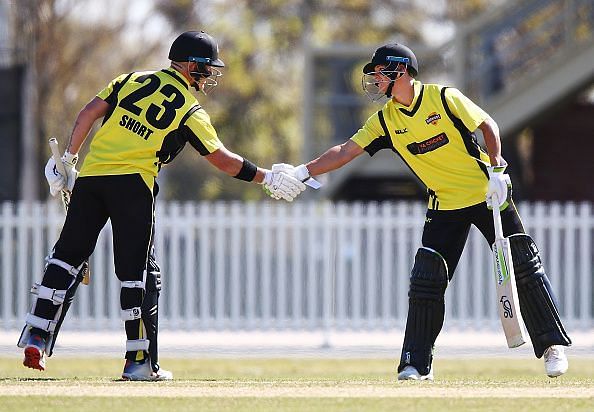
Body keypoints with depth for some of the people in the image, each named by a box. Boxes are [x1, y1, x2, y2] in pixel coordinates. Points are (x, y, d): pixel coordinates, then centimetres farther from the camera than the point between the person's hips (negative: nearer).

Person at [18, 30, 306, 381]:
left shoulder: (133, 79, 15)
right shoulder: (190, 110, 4)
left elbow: (90, 112, 8)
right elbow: (222, 159, 2)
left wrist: (70, 158, 13)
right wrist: (268, 179, 11)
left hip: (90, 176, 4)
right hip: (133, 183, -4)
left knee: (68, 256, 12)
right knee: (140, 272, 1)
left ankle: (37, 337, 5)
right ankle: (140, 361, 0)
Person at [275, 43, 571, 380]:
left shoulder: (444, 98, -14)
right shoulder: (386, 120, -1)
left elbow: (488, 124, -9)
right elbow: (345, 151, -4)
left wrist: (497, 168, -21)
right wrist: (301, 172, -14)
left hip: (487, 194, -4)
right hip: (445, 206, 4)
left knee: (524, 268, -4)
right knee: (426, 280, -6)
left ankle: (553, 346, 5)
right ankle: (417, 363, 0)